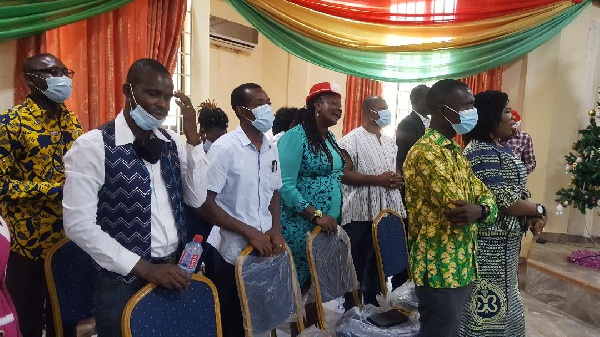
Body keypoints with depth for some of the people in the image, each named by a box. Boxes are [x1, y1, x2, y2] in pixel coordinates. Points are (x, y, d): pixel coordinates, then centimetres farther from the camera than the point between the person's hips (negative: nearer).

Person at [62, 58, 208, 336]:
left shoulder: (171, 142, 3)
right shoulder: (92, 146, -13)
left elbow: (196, 199, -1)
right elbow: (79, 225, -15)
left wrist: (193, 138, -10)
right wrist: (145, 268, -17)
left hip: (174, 272, 6)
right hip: (125, 280, -5)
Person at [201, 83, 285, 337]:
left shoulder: (271, 148, 5)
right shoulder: (225, 148, -14)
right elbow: (205, 203, -16)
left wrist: (276, 229, 0)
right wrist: (249, 232, -18)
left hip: (264, 248, 6)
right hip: (230, 252, -5)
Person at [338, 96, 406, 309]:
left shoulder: (389, 142, 17)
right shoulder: (352, 140, -9)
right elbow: (343, 174, -16)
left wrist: (398, 179, 1)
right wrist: (378, 179, -19)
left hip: (387, 213, 8)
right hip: (361, 215, -8)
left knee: (379, 265, 17)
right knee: (357, 266, 3)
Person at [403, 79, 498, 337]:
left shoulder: (455, 151, 12)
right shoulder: (427, 152, -20)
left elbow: (486, 197, 6)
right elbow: (455, 210, -26)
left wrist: (480, 211, -16)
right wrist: (478, 211, -6)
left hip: (462, 266, 9)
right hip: (440, 269, -9)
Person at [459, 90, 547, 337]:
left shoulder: (499, 146, 10)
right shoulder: (481, 152, -21)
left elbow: (515, 188, 15)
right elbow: (502, 201, -25)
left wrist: (533, 216, -2)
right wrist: (539, 210, -9)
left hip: (505, 241, 10)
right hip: (490, 243, -10)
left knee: (502, 302, 22)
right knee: (489, 307, 4)